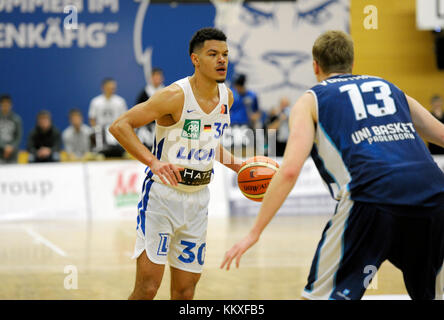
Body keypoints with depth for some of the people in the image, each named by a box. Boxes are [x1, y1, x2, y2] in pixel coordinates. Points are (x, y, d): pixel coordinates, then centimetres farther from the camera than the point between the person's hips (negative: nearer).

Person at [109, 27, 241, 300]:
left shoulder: (226, 97, 5)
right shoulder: (176, 95, -17)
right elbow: (120, 126, -20)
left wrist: (236, 165, 9)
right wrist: (153, 162, -29)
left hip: (198, 199, 6)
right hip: (163, 193, -6)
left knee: (185, 291, 8)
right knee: (148, 287, -12)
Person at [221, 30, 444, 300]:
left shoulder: (311, 101, 17)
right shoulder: (389, 88, 29)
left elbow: (290, 170, 4)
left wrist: (254, 233, 7)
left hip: (373, 196, -4)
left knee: (320, 295, 8)